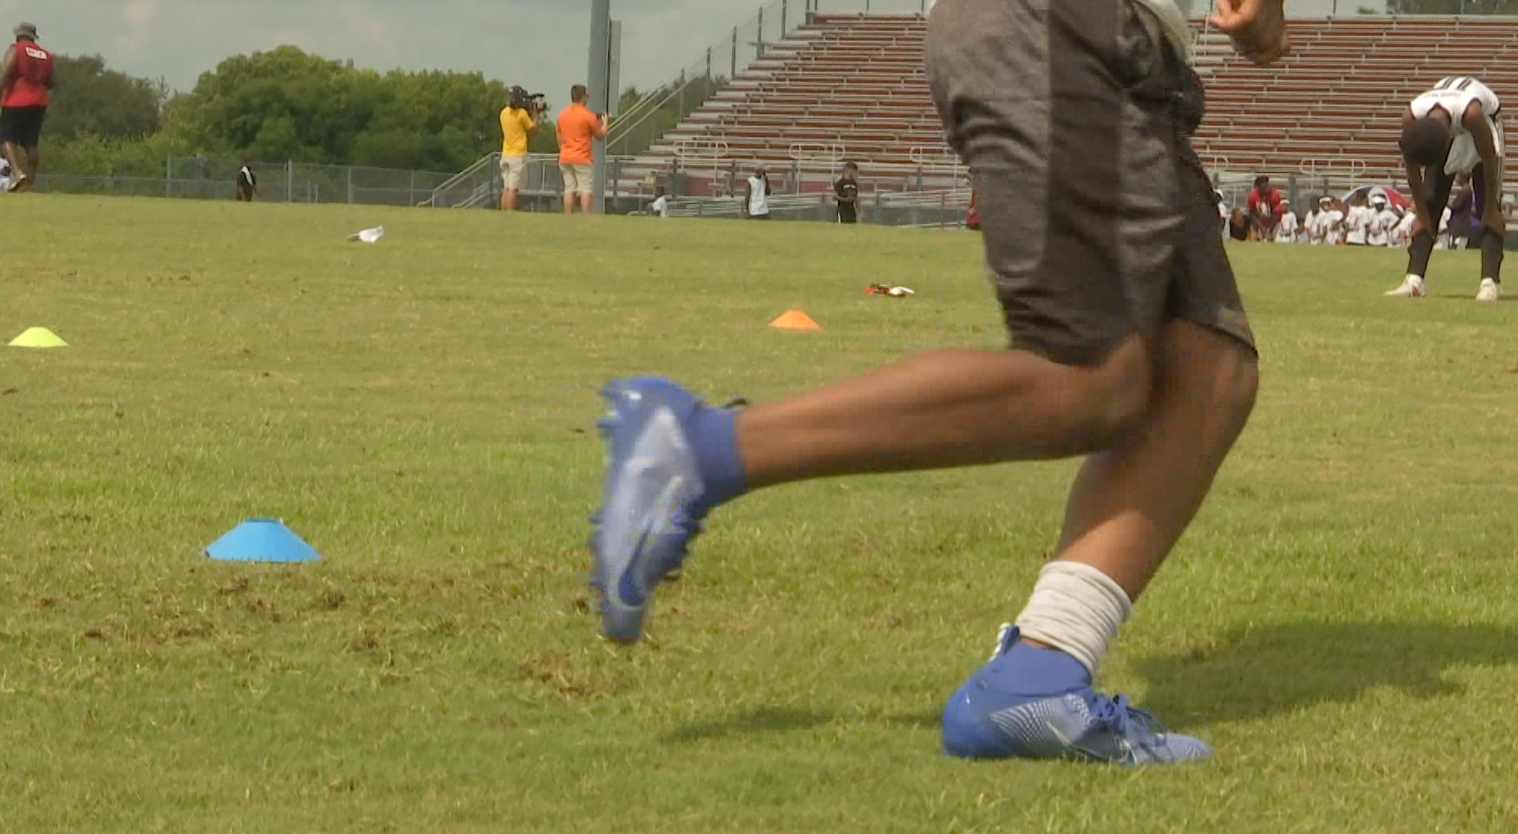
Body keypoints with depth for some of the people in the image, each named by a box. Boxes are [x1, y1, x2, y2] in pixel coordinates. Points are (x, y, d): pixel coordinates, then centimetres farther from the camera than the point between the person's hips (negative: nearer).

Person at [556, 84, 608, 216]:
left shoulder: (562, 115, 8)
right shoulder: (588, 115, -10)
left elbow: (559, 139, 14)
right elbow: (601, 135, -1)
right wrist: (604, 122, 17)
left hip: (565, 159, 6)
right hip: (583, 159, -6)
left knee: (569, 189, 6)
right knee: (586, 190, -4)